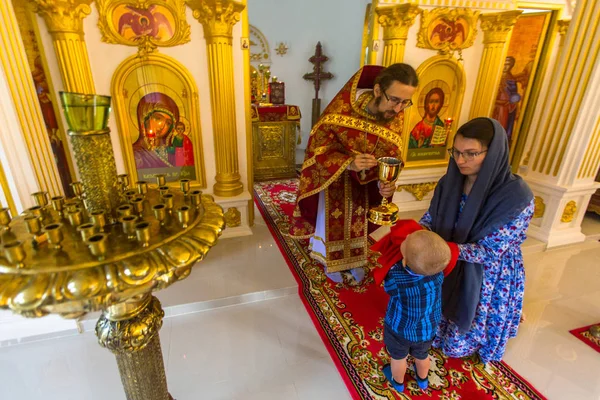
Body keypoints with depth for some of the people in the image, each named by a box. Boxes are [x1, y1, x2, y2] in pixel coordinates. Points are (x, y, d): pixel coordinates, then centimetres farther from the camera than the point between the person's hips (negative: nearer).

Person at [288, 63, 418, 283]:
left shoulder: (395, 119, -19)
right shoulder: (342, 109, -33)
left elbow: (391, 157, -11)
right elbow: (317, 146, -26)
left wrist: (385, 183, -31)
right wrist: (348, 163, -40)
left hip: (364, 181, 4)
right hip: (333, 177, -3)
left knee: (358, 221, 22)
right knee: (333, 221, 16)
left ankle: (354, 260, 49)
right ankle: (330, 261, 44)